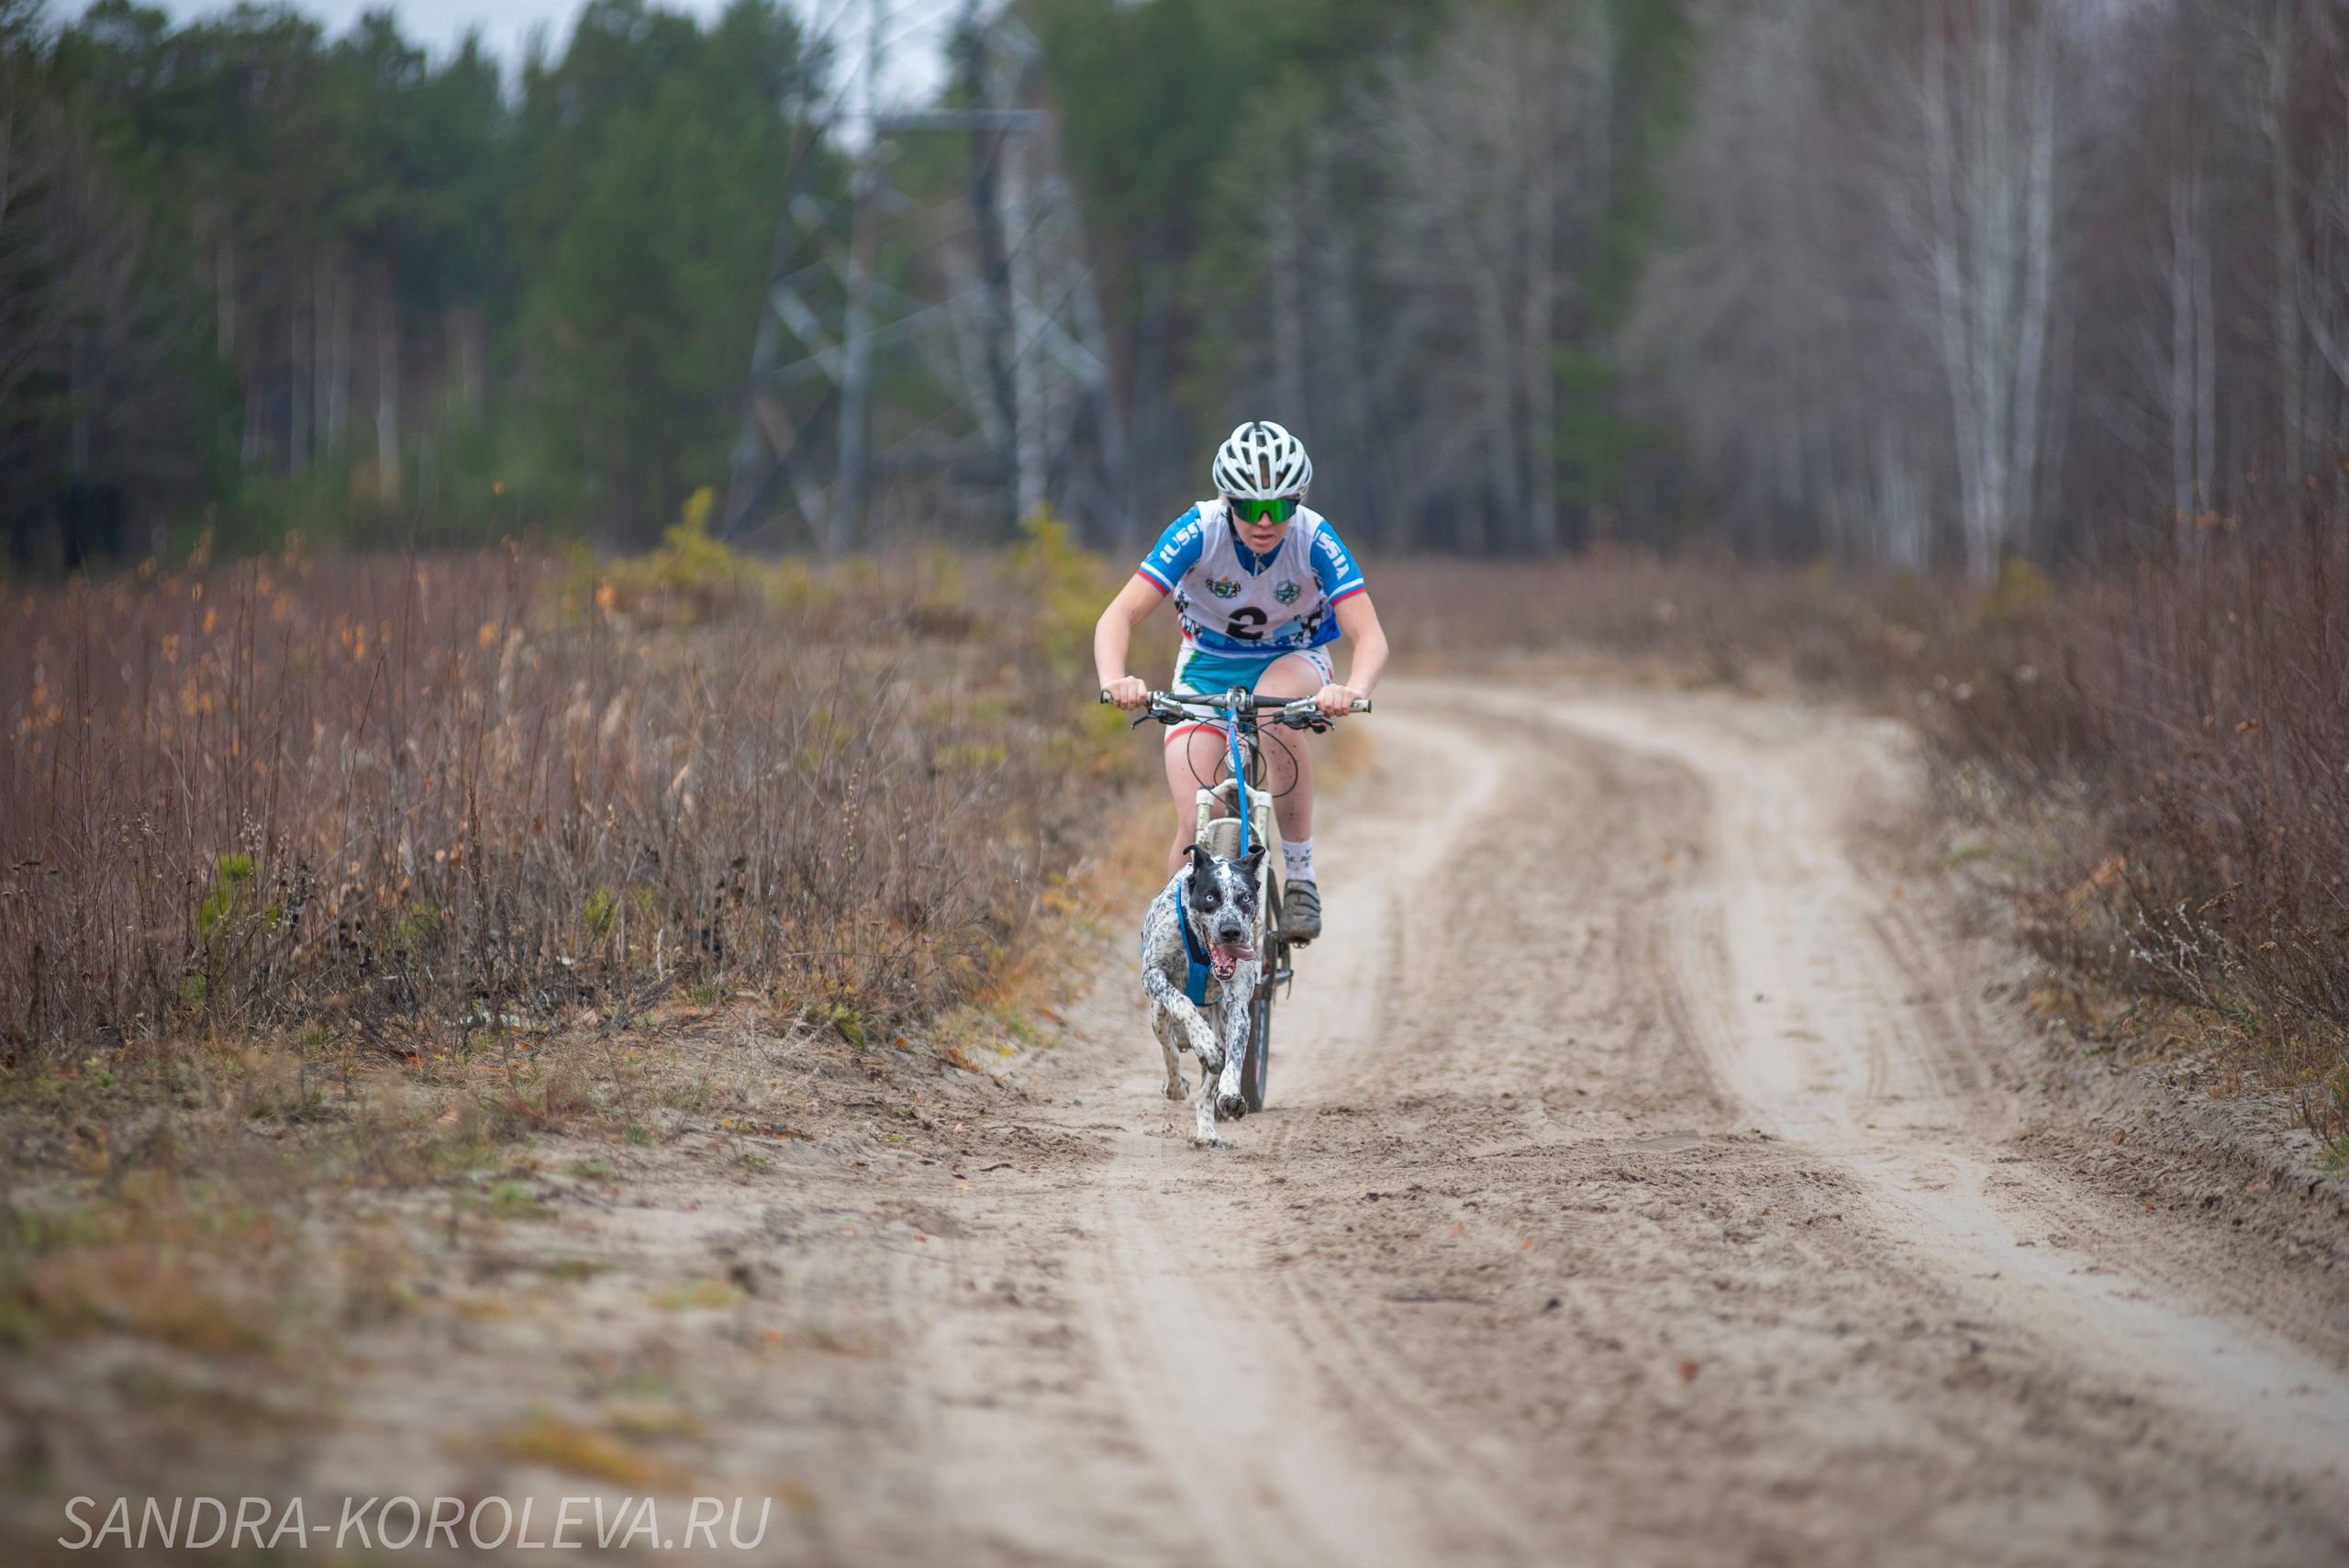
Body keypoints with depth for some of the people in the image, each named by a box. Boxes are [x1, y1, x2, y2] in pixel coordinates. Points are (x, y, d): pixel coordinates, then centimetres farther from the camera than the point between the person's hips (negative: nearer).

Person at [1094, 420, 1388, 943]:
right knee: (1196, 828, -17)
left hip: (1293, 661, 0)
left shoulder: (1315, 540, -25)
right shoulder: (1199, 531, -25)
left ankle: (1300, 874, -23)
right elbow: (1120, 616, -30)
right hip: (1209, 664, 0)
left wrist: (1353, 690, -54)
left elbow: (1370, 637, -32)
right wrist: (1115, 680, -51)